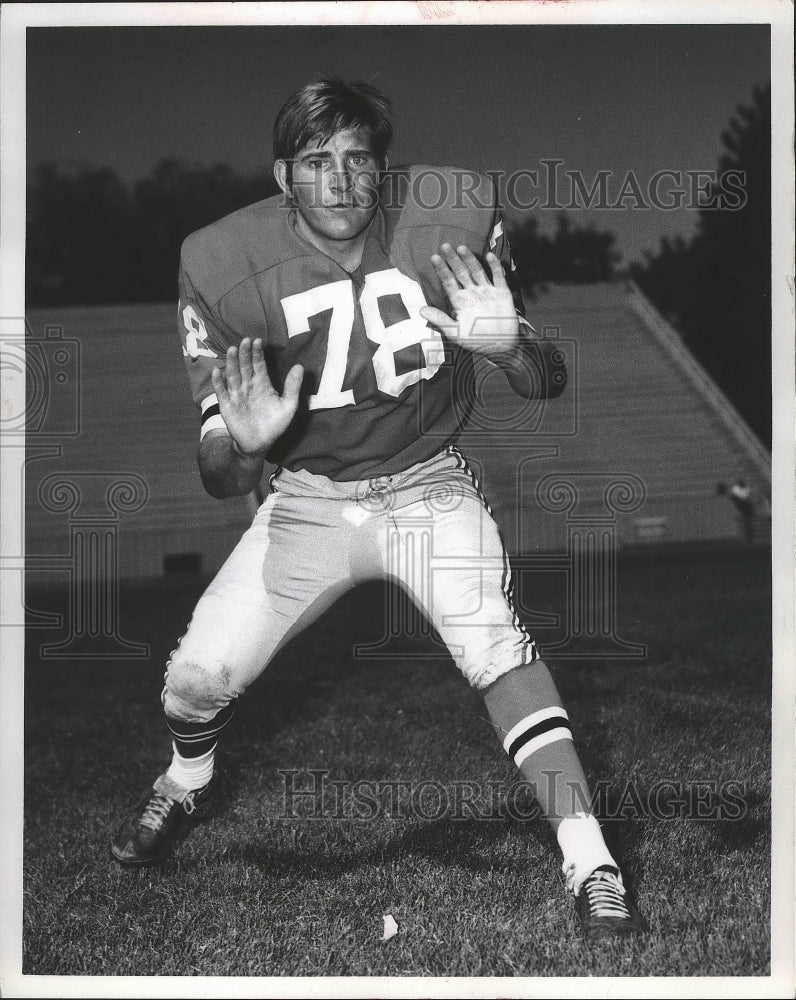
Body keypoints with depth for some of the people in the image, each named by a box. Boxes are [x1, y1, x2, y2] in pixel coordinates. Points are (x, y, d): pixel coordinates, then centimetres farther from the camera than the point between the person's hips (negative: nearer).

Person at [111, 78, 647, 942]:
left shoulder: (457, 215, -13)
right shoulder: (224, 264, -15)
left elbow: (547, 385, -6)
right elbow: (219, 481, -11)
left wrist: (507, 346, -29)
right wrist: (241, 443, -36)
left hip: (429, 485, -1)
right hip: (307, 499, 1)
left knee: (492, 643, -26)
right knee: (195, 681, -6)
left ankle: (590, 868, -21)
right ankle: (188, 782, 31)